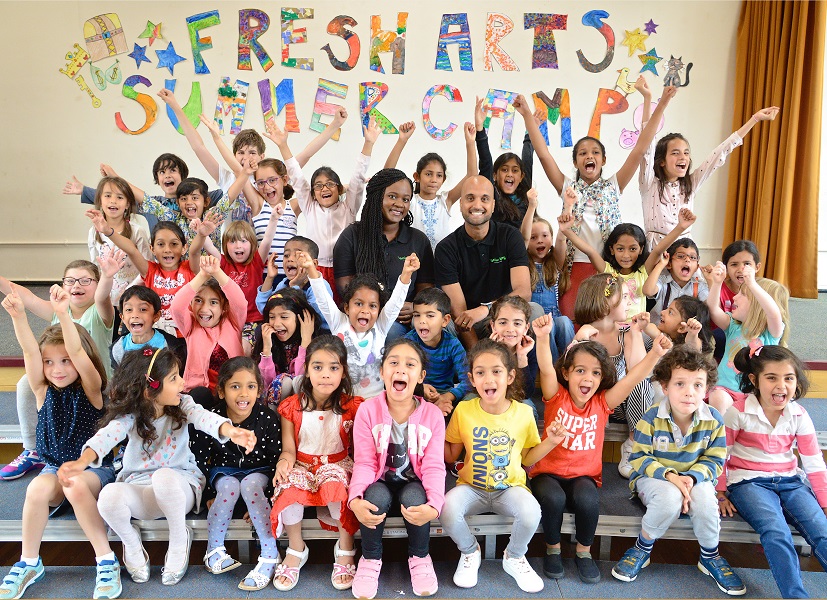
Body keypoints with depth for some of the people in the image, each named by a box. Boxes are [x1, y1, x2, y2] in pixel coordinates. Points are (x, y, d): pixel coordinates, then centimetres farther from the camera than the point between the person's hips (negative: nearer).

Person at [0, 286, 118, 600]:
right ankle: (29, 563, -10)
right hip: (55, 466, 3)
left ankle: (107, 560, -22)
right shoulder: (43, 391, 1)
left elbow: (78, 353, -26)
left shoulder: (91, 389, -8)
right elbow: (29, 352, -15)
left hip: (94, 467, -3)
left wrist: (63, 314, -41)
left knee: (76, 486, -35)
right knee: (38, 488, -30)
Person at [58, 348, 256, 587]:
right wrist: (83, 461, -51)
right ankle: (132, 542, 4)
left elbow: (205, 418, -28)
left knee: (164, 476, -36)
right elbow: (107, 435, -28)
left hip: (179, 486, -1)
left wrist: (230, 430, -52)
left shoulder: (182, 404, -6)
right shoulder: (129, 416, -7)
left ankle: (180, 540, -7)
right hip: (138, 488, 1)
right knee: (109, 495, -32)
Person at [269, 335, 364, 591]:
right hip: (302, 466, 1)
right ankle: (296, 550, -5)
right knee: (289, 487, -31)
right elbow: (289, 448, -2)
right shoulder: (292, 406, -1)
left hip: (337, 465, -1)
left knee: (339, 485, -34)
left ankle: (345, 549, -9)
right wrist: (284, 462, -24)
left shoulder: (351, 407, -3)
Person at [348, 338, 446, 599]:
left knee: (415, 498, -32)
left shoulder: (432, 414, -11)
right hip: (381, 482, 0)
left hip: (413, 483, 0)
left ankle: (419, 557, 0)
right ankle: (371, 558, -1)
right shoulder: (367, 410, -12)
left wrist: (434, 505, -31)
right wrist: (355, 498, -31)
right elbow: (364, 462, -12)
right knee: (376, 496, -32)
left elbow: (433, 466, -13)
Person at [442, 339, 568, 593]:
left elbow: (527, 458, 8)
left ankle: (514, 558, 4)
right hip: (472, 487, 0)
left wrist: (550, 442, -7)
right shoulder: (463, 410, -6)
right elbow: (450, 455, 4)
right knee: (447, 508, -31)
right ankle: (470, 552, 5)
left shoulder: (523, 412, -5)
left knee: (531, 512, -32)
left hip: (510, 487, 0)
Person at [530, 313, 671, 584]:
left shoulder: (602, 403, -2)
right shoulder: (557, 397, -7)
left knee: (588, 501, -30)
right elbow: (546, 369, -27)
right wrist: (543, 337, -46)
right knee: (553, 498, -32)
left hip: (584, 475, 2)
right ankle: (552, 549, -1)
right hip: (548, 472, -1)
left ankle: (584, 551, 1)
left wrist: (655, 353, -33)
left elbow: (632, 378, -16)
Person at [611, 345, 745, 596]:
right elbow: (640, 458, -12)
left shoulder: (714, 420, -9)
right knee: (670, 497, -36)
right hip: (654, 478, -2)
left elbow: (714, 461, -4)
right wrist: (669, 475, -27)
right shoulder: (652, 419, -16)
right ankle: (642, 548, -9)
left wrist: (692, 477, -23)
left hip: (696, 479, 2)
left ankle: (710, 556, -1)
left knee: (705, 498, -32)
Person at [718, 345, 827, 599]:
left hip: (790, 481, 4)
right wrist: (720, 494, 1)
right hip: (748, 482, -4)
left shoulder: (799, 416, 3)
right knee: (776, 530, -30)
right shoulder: (739, 412, -8)